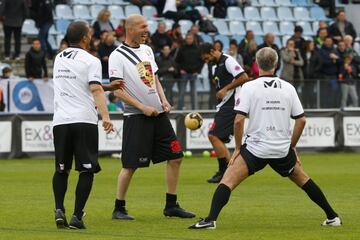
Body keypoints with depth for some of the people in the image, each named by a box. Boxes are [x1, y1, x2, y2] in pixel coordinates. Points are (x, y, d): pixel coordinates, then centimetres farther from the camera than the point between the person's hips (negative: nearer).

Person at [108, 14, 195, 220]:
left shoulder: (147, 50, 14)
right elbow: (117, 90, -13)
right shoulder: (117, 56, -9)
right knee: (131, 165, -7)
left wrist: (164, 101, 5)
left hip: (158, 113, 7)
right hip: (136, 117, -7)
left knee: (176, 157, 6)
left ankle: (172, 205, 16)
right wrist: (143, 107, -18)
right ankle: (119, 209, 5)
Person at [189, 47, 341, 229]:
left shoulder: (249, 87, -5)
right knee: (303, 179, 23)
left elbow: (239, 120, -12)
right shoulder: (288, 88, 6)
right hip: (282, 150, 4)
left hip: (256, 148, -4)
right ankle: (332, 217, 25)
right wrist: (292, 146, 19)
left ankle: (211, 219, -21)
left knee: (228, 180, -3)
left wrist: (238, 148, -1)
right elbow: (301, 120, 7)